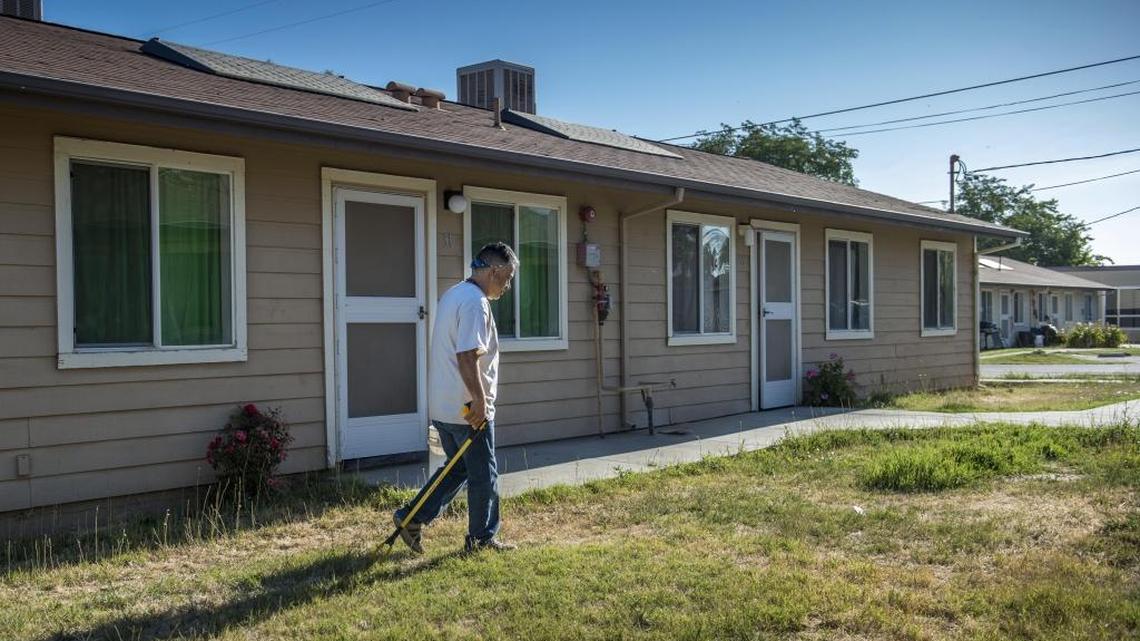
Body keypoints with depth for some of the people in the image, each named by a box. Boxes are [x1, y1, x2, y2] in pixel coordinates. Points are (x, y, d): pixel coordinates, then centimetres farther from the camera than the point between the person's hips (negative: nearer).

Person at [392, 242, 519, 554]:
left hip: (443, 407, 10)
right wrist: (480, 401, -21)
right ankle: (482, 538, 17)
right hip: (468, 409, -10)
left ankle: (411, 518, 17)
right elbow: (467, 357, -26)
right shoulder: (475, 303, -18)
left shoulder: (453, 295, 15)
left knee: (459, 468, 19)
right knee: (484, 475, 5)